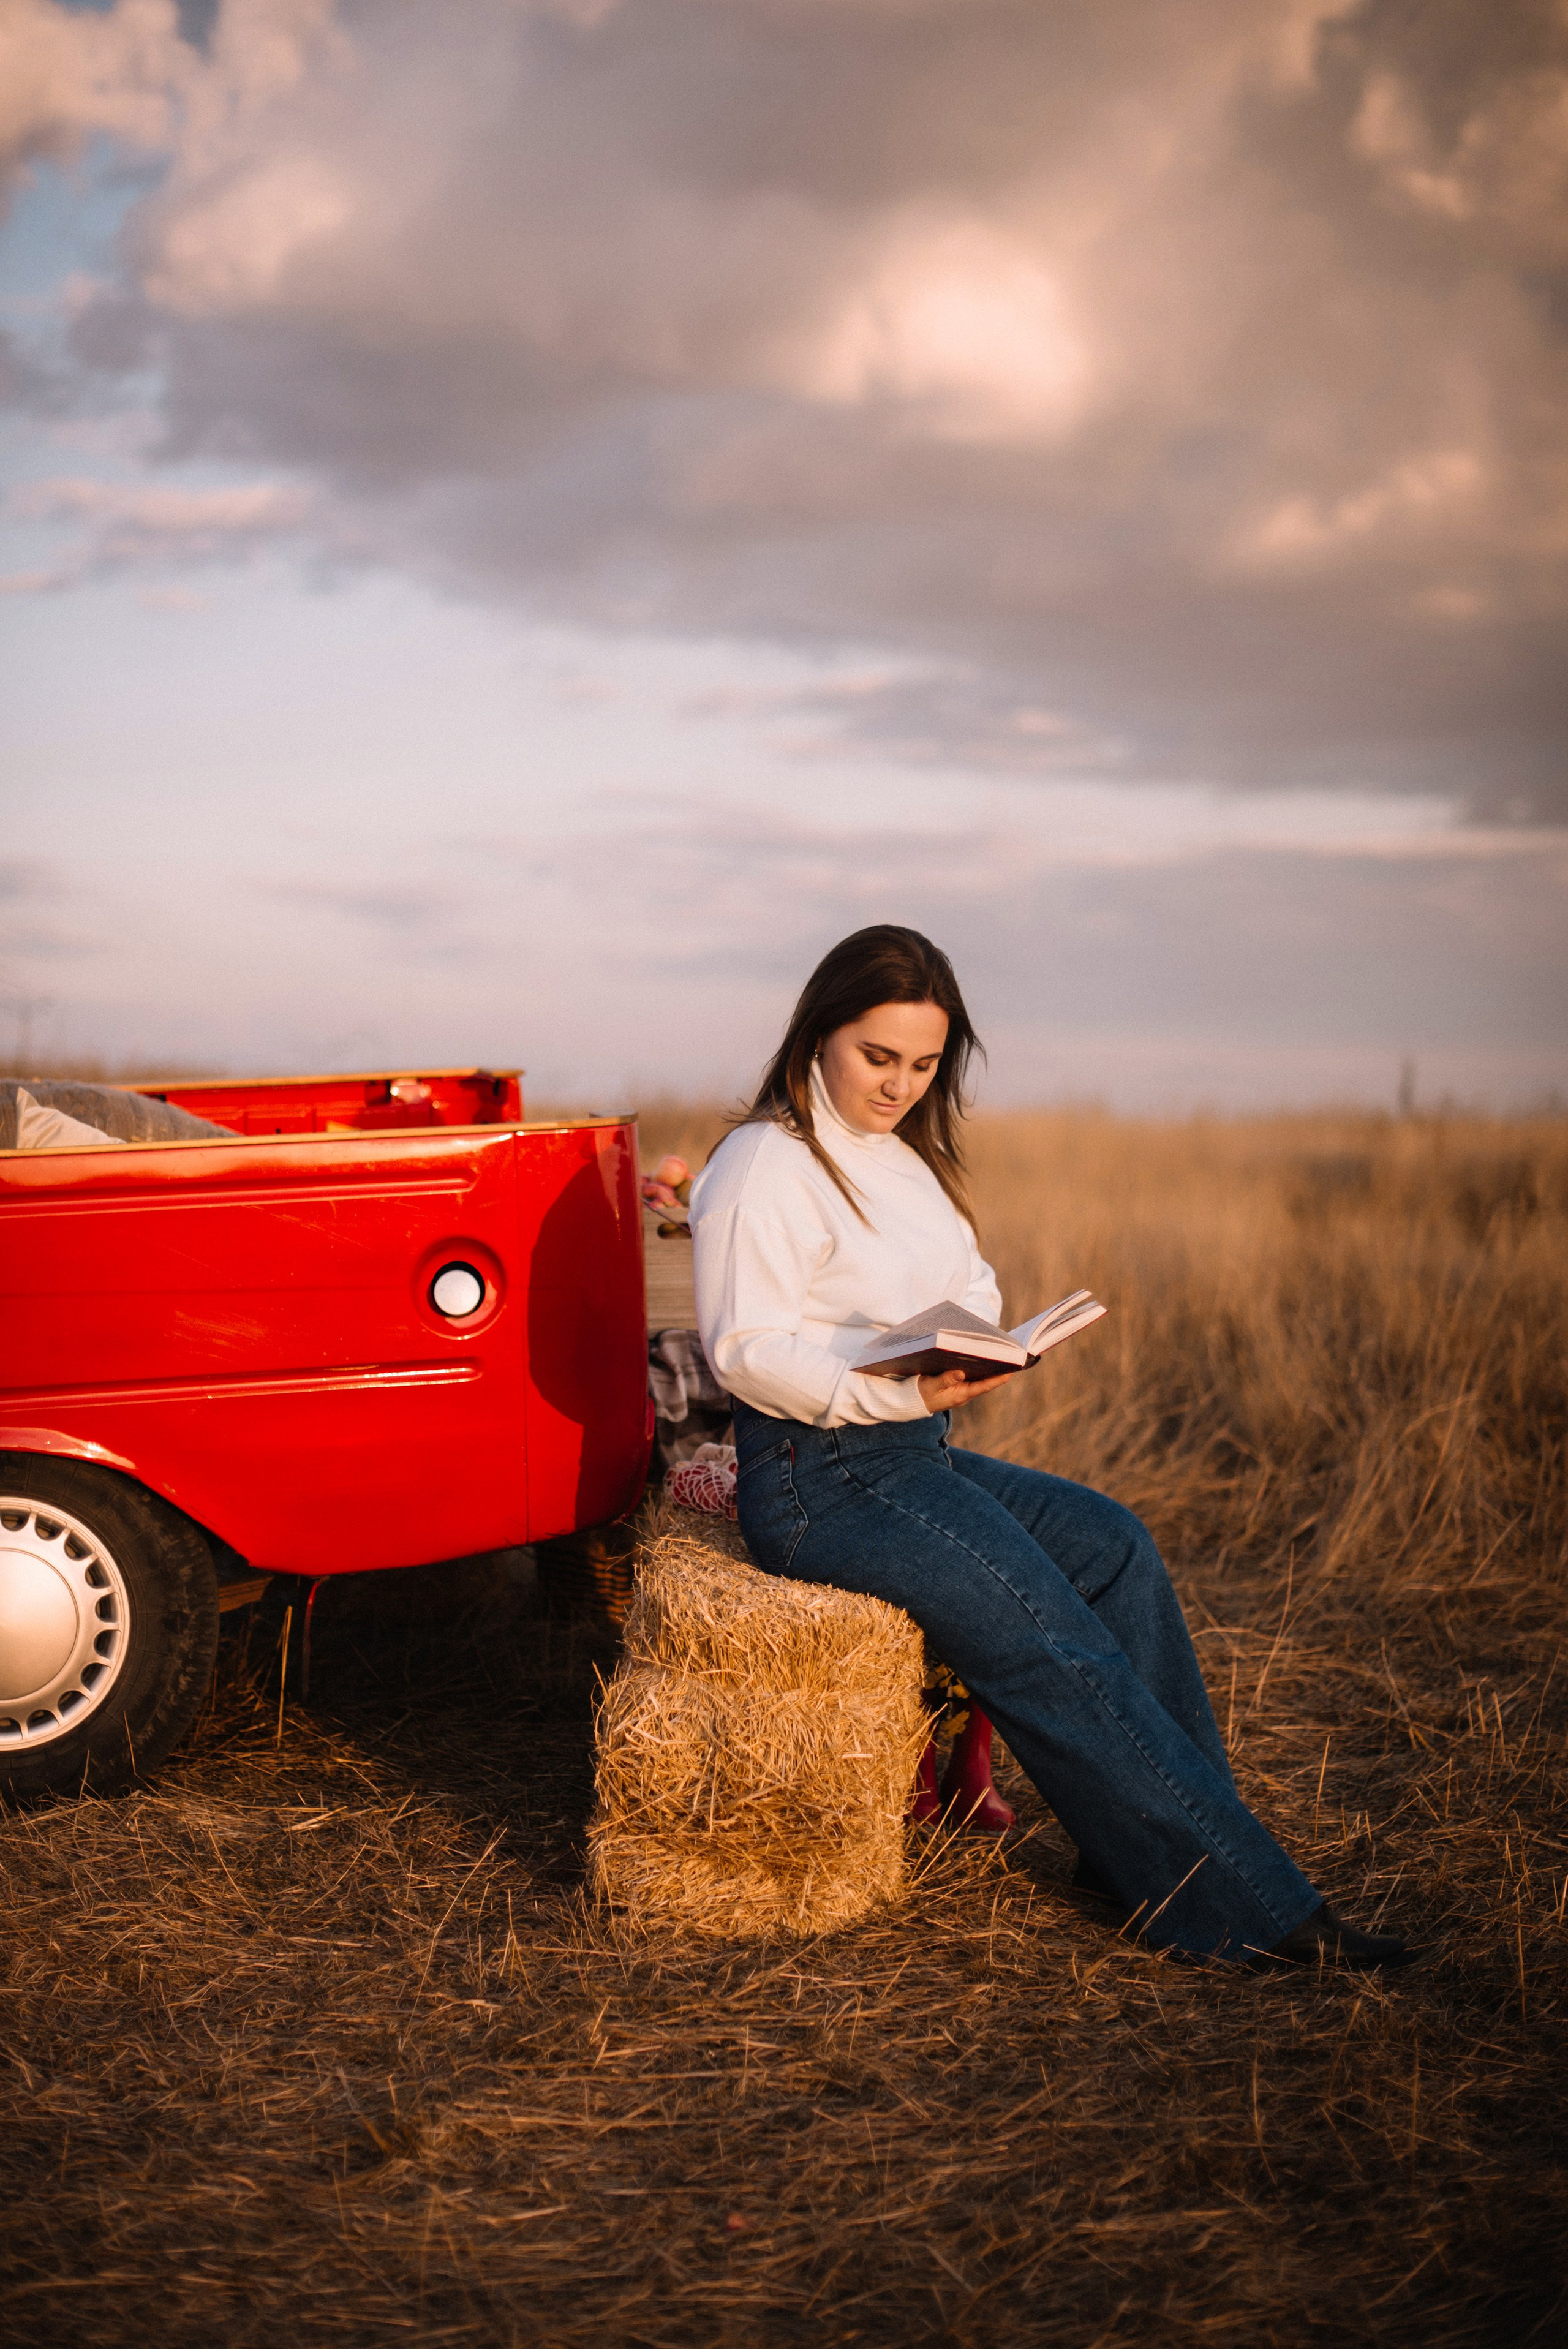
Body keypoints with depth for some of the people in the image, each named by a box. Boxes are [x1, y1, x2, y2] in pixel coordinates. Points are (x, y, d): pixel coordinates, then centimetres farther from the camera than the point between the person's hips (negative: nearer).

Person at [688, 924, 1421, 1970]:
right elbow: (745, 1351, -17)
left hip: (920, 1451, 8)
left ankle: (1153, 1854, -10)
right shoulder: (766, 1165, -10)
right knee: (1048, 1637, -20)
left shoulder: (906, 1157, 18)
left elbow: (973, 1288, 19)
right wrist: (903, 1392, -29)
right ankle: (1243, 1903, -17)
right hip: (816, 1476, -8)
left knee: (1110, 1543, -12)